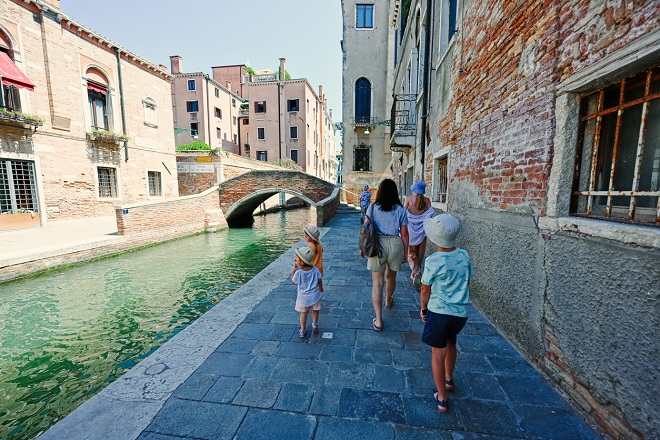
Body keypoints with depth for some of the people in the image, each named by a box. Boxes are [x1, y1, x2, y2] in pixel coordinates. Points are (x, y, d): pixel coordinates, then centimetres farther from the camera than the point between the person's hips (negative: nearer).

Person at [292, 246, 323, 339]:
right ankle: (314, 324, 44)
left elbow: (293, 282, -7)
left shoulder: (298, 272, -26)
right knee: (315, 310, 26)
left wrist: (294, 269, -6)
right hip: (315, 296, 1)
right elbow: (319, 281, -4)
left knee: (304, 313, 21)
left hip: (304, 298, -1)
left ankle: (302, 331, 33)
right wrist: (321, 288, 16)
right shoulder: (315, 270, -17)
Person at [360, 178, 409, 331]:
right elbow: (404, 234, -1)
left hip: (377, 244, -1)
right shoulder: (400, 210, -2)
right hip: (395, 244, 2)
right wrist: (405, 252, 10)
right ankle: (388, 301, 53)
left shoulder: (373, 207, -3)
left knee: (377, 283, 4)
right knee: (391, 276, 25)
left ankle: (378, 320, 2)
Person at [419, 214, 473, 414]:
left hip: (438, 311, -5)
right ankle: (449, 379, 49)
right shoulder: (464, 256, -5)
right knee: (451, 343, 27)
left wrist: (423, 308, 8)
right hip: (461, 312, 5)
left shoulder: (433, 261, -20)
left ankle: (442, 398, 21)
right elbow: (466, 283, 7)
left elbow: (425, 290, -9)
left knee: (438, 351, 11)